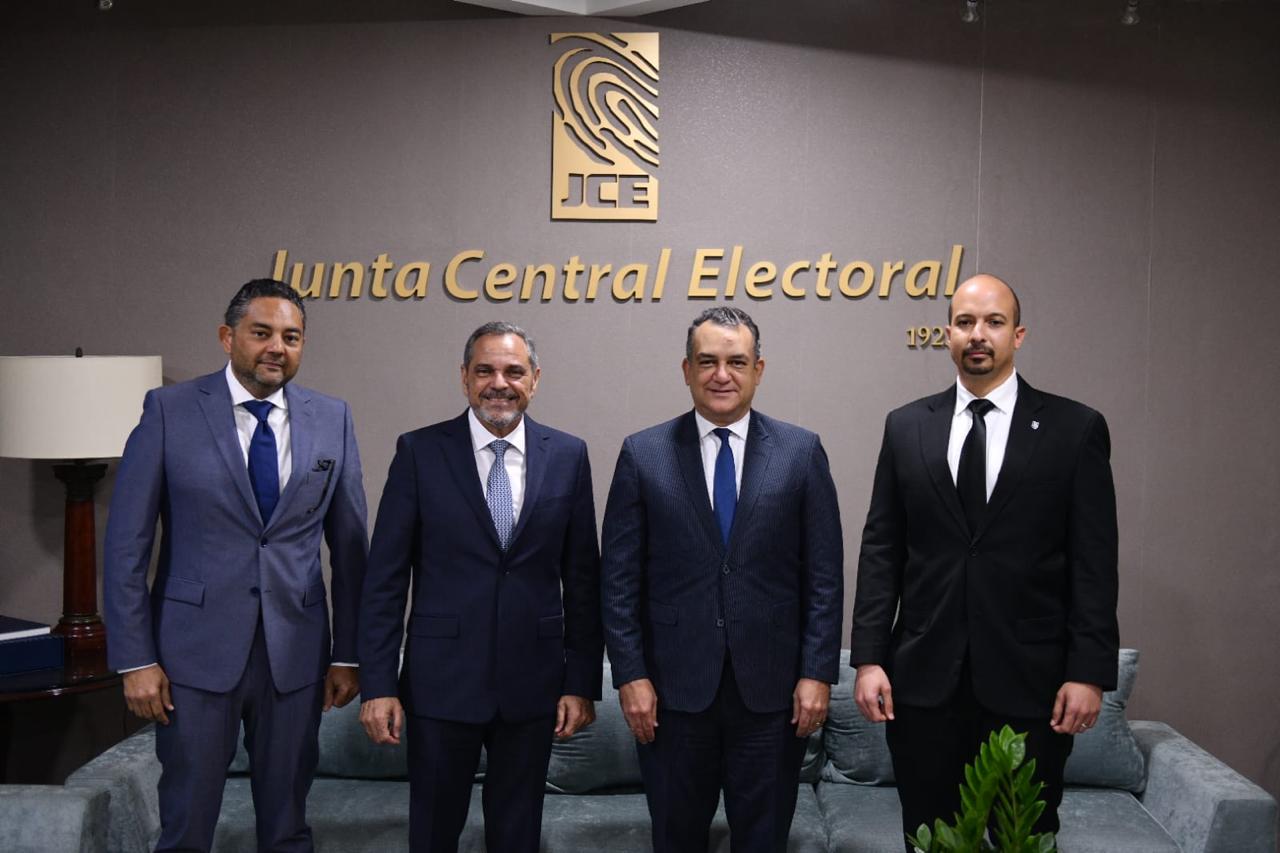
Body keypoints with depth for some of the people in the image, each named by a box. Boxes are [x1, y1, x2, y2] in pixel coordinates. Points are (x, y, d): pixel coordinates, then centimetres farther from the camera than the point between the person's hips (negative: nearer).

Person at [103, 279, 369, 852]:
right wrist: (135, 658, -8)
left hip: (296, 653, 2)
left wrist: (347, 654, 5)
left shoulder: (332, 420, 4)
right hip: (196, 652, -2)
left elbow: (349, 546, 7)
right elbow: (126, 543, -4)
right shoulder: (169, 411, -4)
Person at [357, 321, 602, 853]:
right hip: (442, 682, -1)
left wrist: (582, 682, 2)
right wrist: (377, 684, -7)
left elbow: (582, 578, 4)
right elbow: (386, 577, -3)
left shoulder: (567, 455, 2)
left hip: (533, 684, 1)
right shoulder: (419, 451, -4)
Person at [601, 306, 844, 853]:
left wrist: (817, 673, -4)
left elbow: (824, 576, 1)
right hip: (673, 687, 0)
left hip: (771, 686, 0)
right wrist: (630, 675, -5)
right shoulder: (643, 455, 1)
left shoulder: (801, 452, 2)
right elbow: (619, 578, 0)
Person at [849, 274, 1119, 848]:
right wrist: (868, 657, -2)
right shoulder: (906, 427, 7)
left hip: (1029, 681, -1)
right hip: (924, 677, 2)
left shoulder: (1075, 429, 0)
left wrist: (1089, 672, -8)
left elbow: (1094, 562, -2)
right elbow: (880, 549, 5)